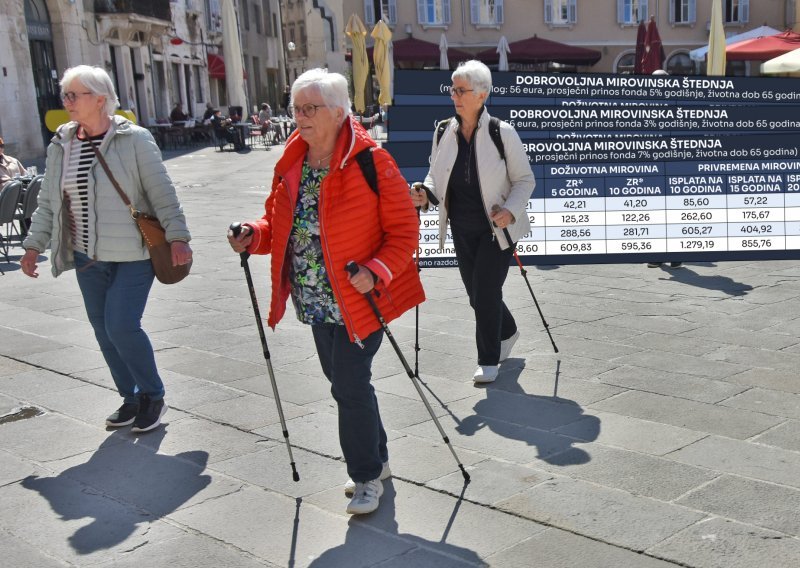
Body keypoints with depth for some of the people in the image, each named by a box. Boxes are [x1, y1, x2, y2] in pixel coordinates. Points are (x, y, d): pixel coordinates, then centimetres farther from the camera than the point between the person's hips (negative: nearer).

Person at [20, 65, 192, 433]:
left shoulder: (135, 140, -9)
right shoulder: (60, 146, 6)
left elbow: (161, 193, -10)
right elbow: (48, 203, 13)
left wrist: (177, 236, -19)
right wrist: (34, 245, 8)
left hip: (132, 256, -6)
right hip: (87, 258, 6)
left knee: (121, 327, -13)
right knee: (104, 330, 11)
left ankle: (153, 396, 11)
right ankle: (131, 397, 29)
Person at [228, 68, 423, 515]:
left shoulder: (371, 162, -15)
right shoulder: (291, 163, 5)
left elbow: (404, 230, -12)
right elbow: (278, 221, 15)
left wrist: (377, 271, -26)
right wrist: (254, 235, -6)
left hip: (358, 299, -7)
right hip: (316, 302, 7)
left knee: (350, 385, -6)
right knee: (343, 380, 17)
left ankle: (368, 476, 13)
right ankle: (375, 459, 36)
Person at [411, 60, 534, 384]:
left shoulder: (502, 133, -13)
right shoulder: (444, 132, -1)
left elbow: (525, 180, -6)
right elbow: (436, 176, 9)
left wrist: (511, 210, -23)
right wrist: (426, 194, -13)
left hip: (496, 228, -5)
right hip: (462, 230, 5)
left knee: (486, 293, -7)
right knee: (477, 295, 15)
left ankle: (489, 360, 12)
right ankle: (507, 332, 45)